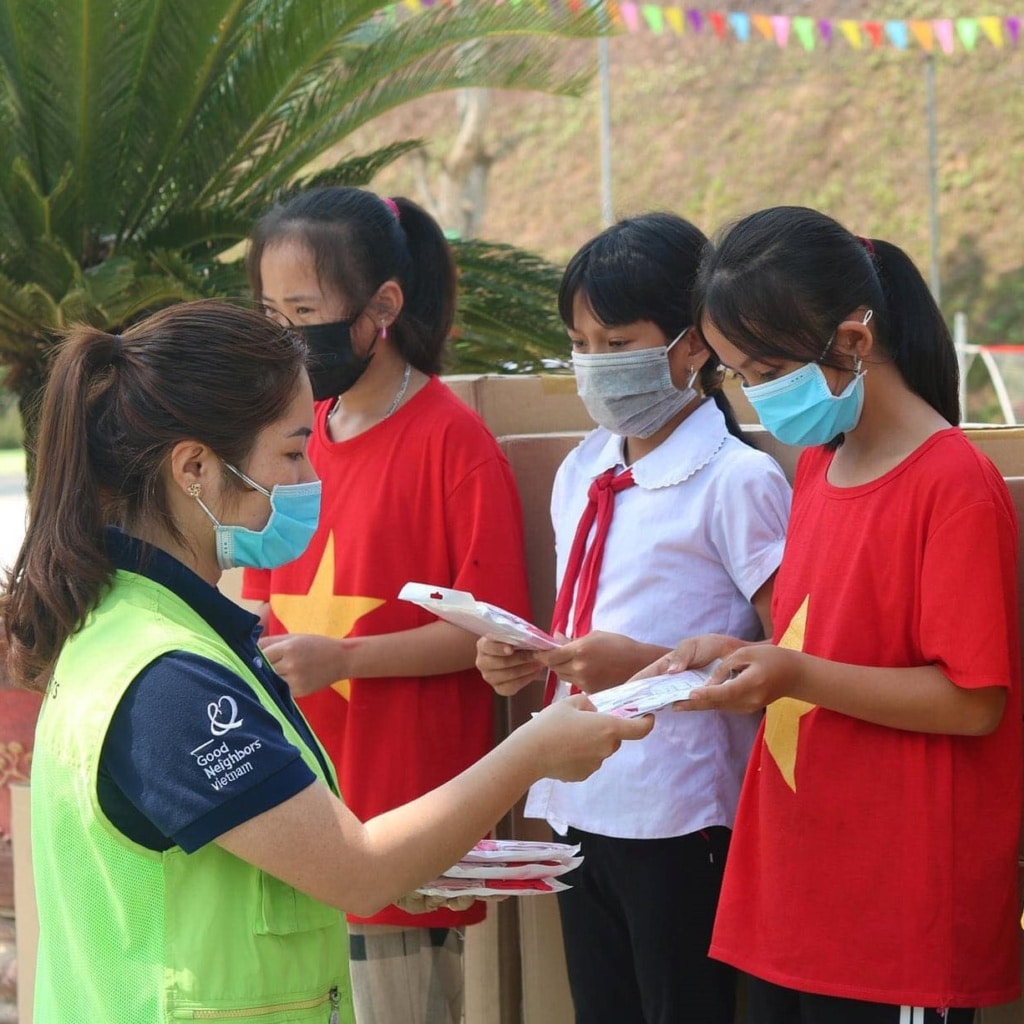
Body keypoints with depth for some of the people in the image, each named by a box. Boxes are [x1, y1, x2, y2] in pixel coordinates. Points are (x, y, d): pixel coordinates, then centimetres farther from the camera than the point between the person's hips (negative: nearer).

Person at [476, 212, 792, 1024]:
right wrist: (529, 662, 1)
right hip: (577, 805, 7)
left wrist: (649, 666, -24)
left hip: (682, 821, -7)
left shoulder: (737, 483, -11)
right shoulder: (580, 476, 12)